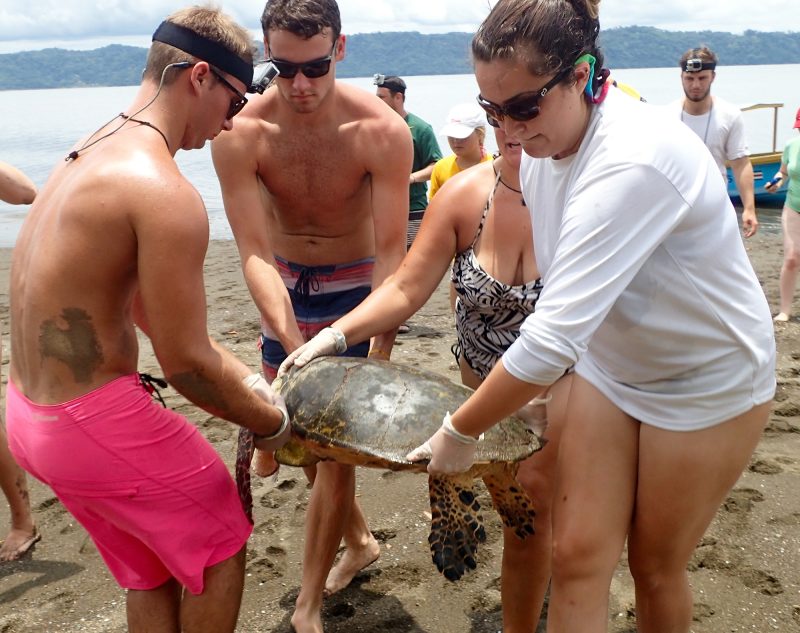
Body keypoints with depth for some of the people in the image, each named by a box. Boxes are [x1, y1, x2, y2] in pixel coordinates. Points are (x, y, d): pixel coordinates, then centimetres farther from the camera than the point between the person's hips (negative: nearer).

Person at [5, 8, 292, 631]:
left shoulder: (91, 153, 9)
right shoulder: (165, 193, -24)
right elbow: (185, 361, -20)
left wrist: (246, 378, 13)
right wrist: (271, 423, -3)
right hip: (95, 422, -9)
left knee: (152, 575, 24)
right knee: (220, 546, 14)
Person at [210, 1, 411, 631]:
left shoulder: (382, 131, -23)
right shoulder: (241, 134, -20)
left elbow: (391, 252, -23)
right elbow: (255, 253, -25)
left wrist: (378, 360, -31)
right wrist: (297, 351, -37)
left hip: (354, 289, -3)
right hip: (283, 287, 3)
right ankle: (359, 540, 41)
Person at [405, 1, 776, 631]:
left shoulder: (633, 163, -34)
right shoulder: (543, 142, -8)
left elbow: (553, 337, -36)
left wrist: (460, 431, -26)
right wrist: (538, 381, 4)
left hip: (706, 383, -6)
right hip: (611, 366, 6)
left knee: (655, 567, 11)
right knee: (578, 556, 3)